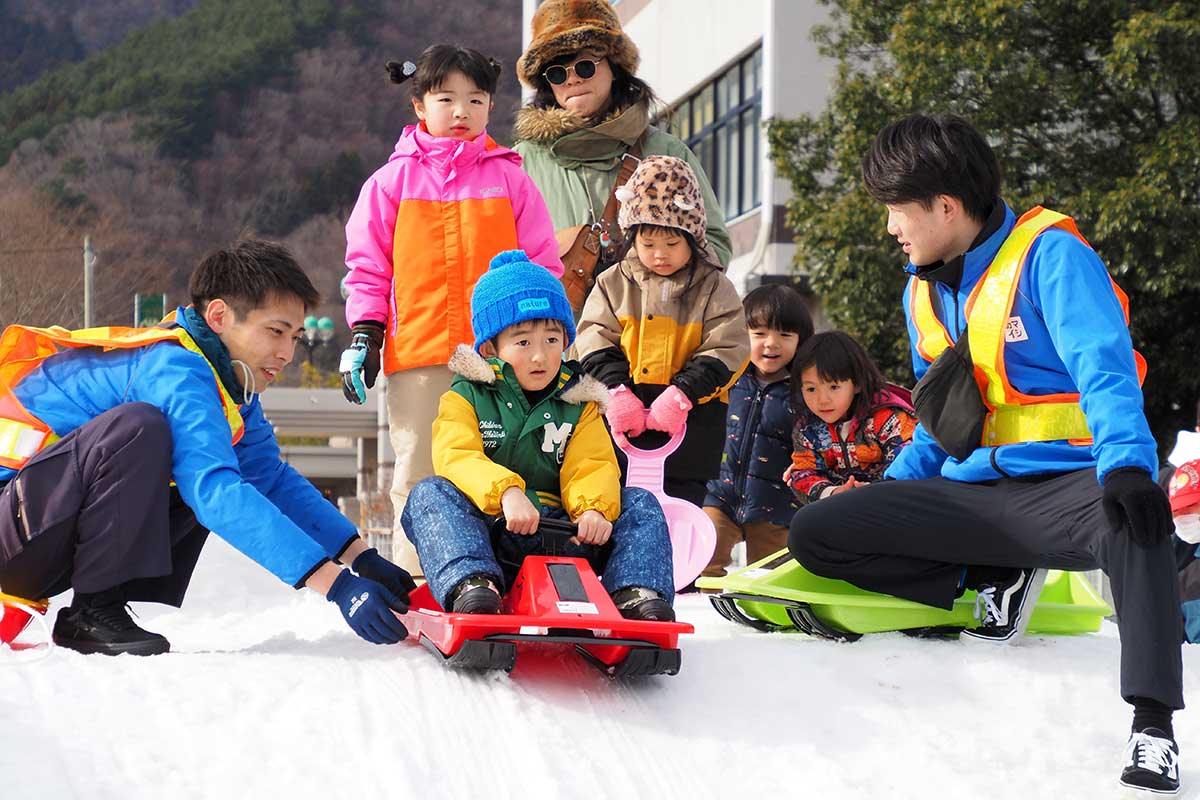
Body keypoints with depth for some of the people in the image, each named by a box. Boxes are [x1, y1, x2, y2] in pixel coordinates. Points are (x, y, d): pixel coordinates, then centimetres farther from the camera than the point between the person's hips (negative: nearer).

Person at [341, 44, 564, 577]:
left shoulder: (509, 178, 11)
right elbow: (368, 267, 11)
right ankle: (414, 580, 6)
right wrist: (364, 336, 3)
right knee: (419, 473, 2)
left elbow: (541, 264, 13)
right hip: (418, 353, 0)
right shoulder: (394, 180, 10)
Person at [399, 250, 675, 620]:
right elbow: (456, 458, -13)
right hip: (486, 540, -2)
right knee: (430, 495, -28)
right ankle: (469, 584, -50)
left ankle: (636, 591, -34)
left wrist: (594, 507, -24)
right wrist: (506, 492, -34)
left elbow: (592, 466, 1)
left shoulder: (578, 405, 16)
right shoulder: (466, 398, 6)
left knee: (639, 503, -13)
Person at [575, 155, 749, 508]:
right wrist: (617, 391, -16)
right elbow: (595, 343, 0)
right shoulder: (613, 284, 7)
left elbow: (726, 351, -6)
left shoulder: (714, 288, 2)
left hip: (690, 419, -2)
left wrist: (682, 394, -18)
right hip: (622, 420, 2)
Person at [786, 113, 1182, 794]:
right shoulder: (925, 290, 14)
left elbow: (1106, 370, -23)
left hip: (1063, 486, -7)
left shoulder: (1049, 254, -10)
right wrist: (887, 495, 14)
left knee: (1133, 520, -42)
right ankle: (999, 581, -3)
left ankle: (1153, 725, -38)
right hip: (969, 497, 7)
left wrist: (1126, 467, -40)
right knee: (815, 533, -8)